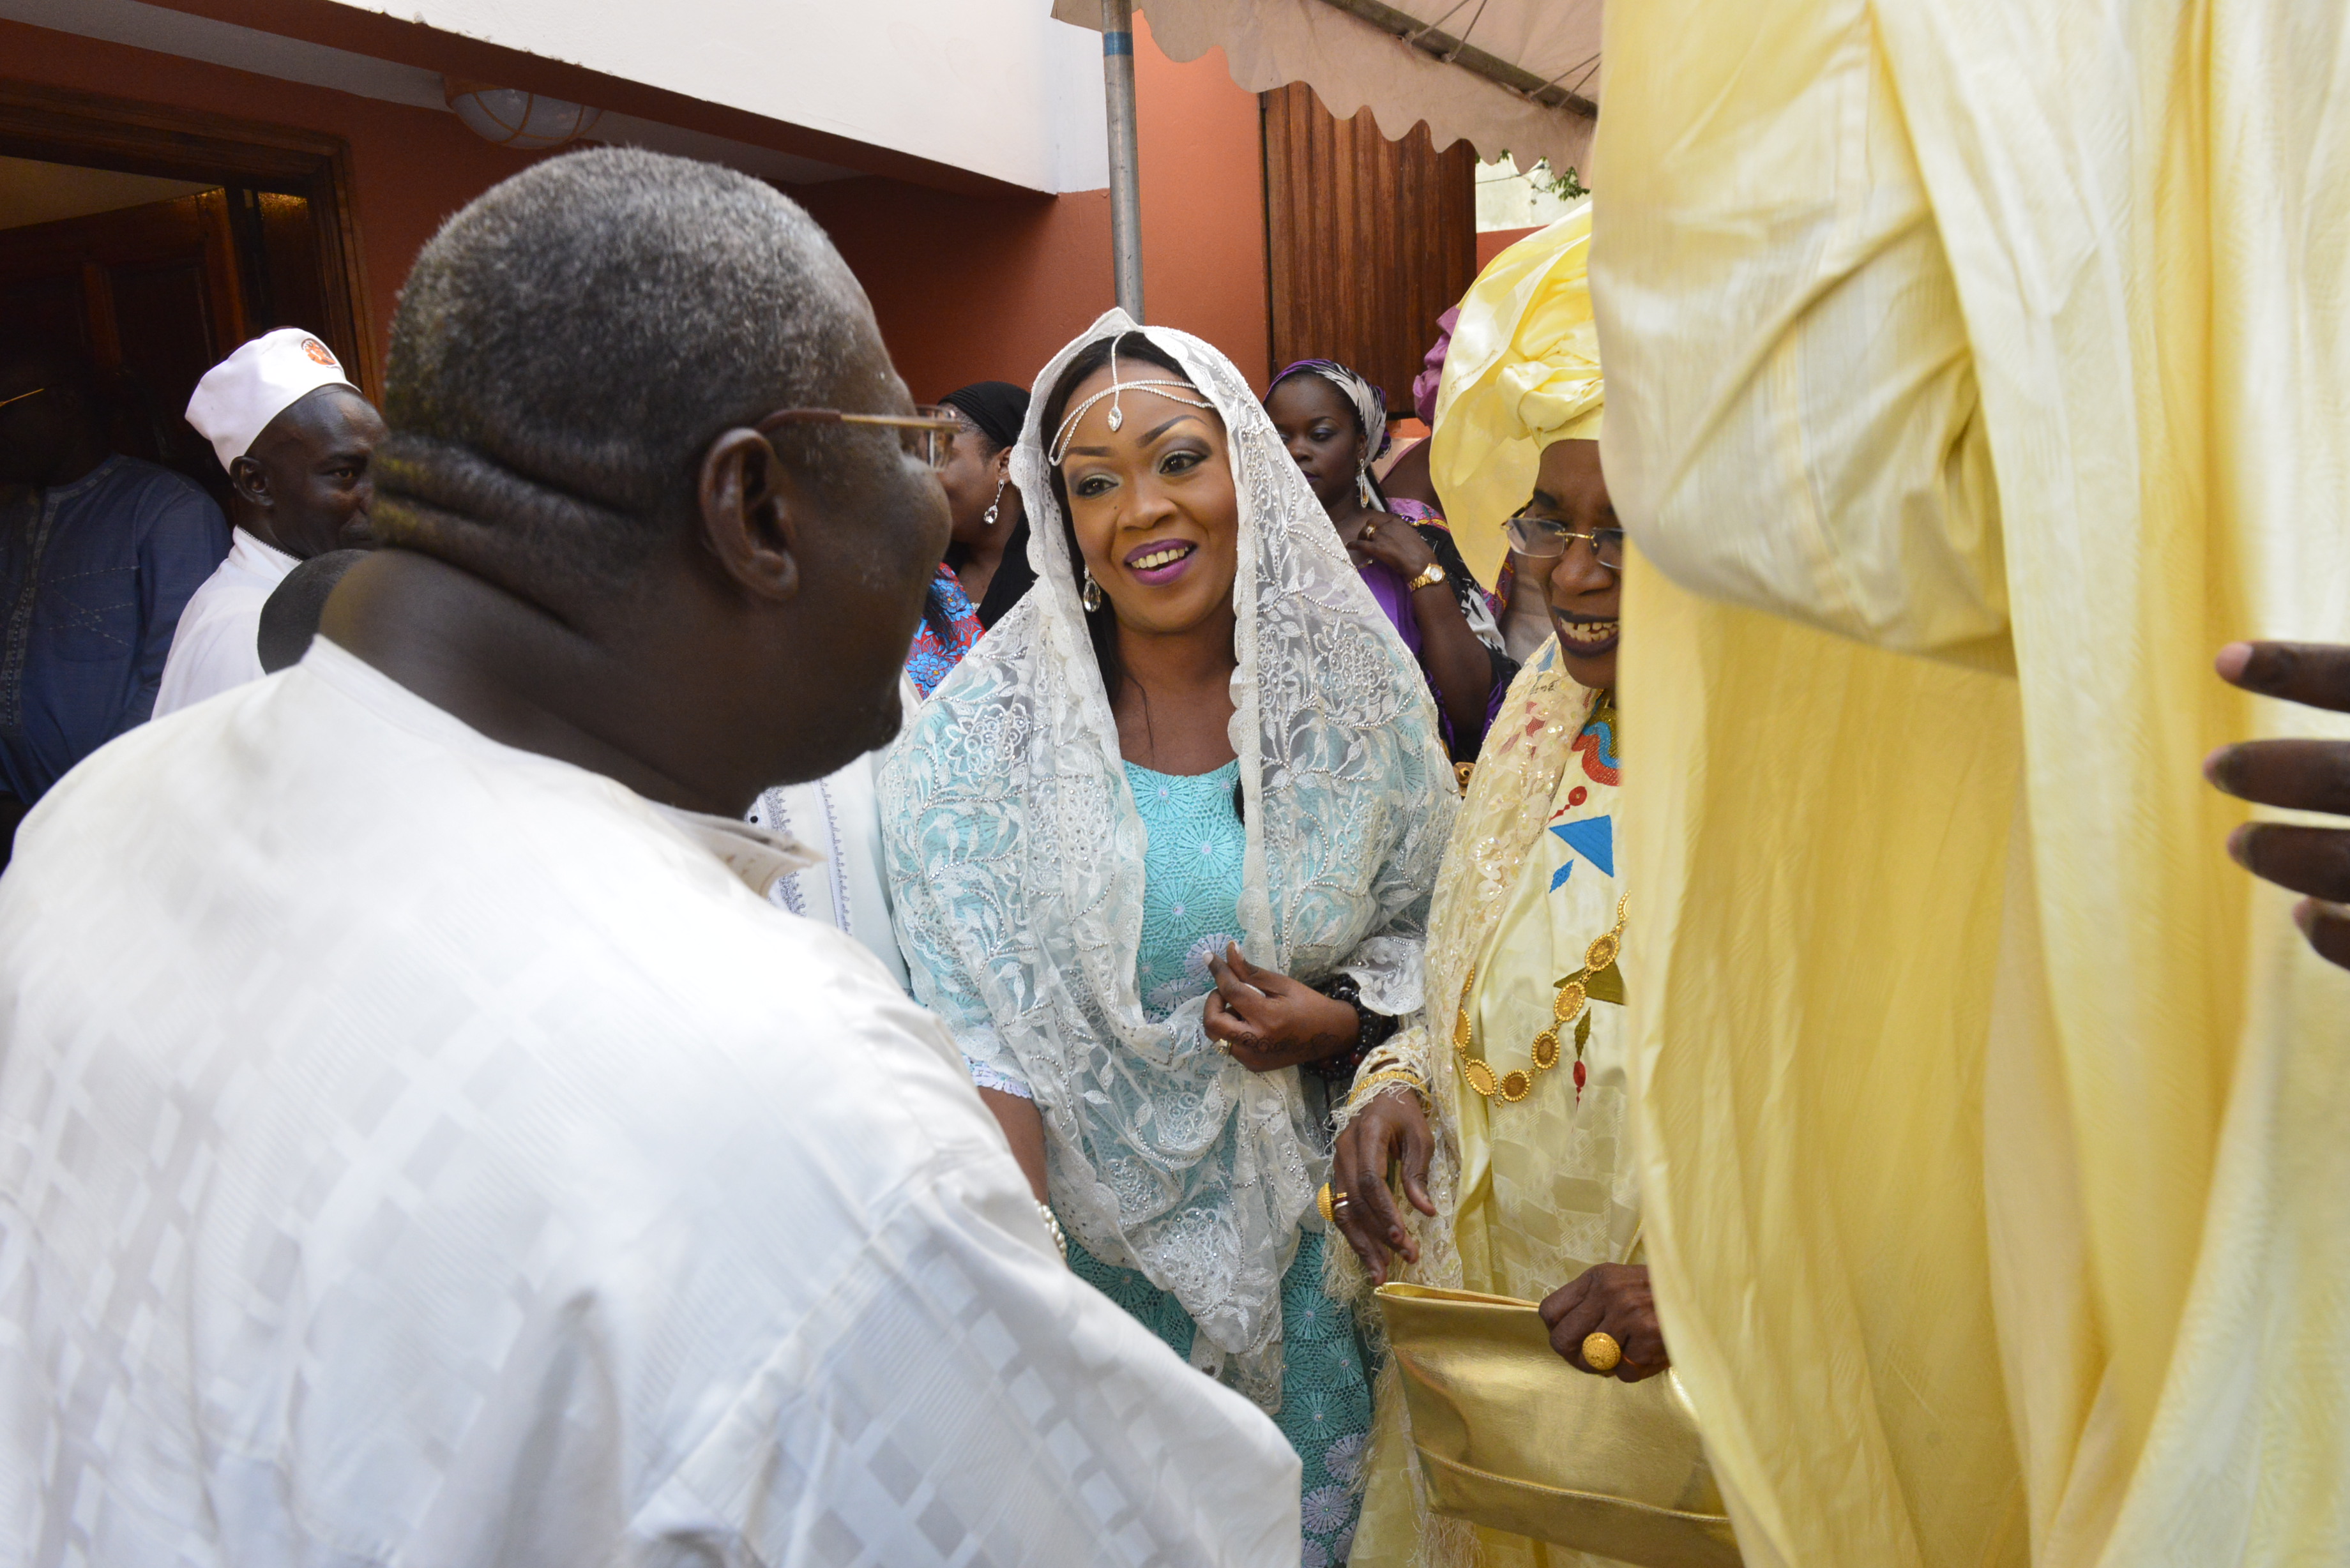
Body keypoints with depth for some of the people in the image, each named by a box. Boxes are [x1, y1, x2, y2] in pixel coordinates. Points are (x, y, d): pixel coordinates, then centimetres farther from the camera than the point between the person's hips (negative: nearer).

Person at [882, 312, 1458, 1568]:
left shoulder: (1355, 695, -7)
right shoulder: (988, 734, -13)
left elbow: (1429, 934, 4)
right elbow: (986, 1036, -12)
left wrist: (1335, 1020, -16)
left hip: (1314, 1215, 2)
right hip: (1104, 1216, -1)